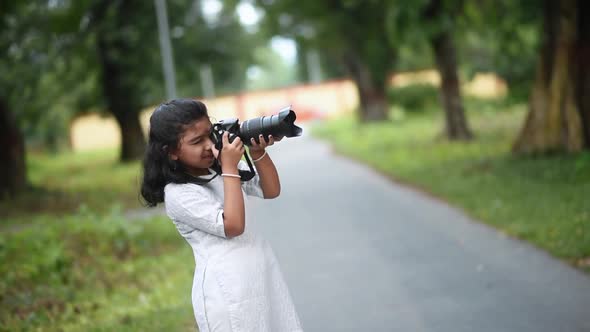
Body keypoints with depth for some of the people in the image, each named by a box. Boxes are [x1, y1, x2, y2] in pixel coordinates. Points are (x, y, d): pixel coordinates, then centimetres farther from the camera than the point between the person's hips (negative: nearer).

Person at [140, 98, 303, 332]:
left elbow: (271, 191, 8)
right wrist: (230, 170, -20)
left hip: (263, 274, 7)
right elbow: (233, 226, -22)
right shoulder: (178, 193, -16)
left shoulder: (221, 167, 4)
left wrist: (258, 154, -7)